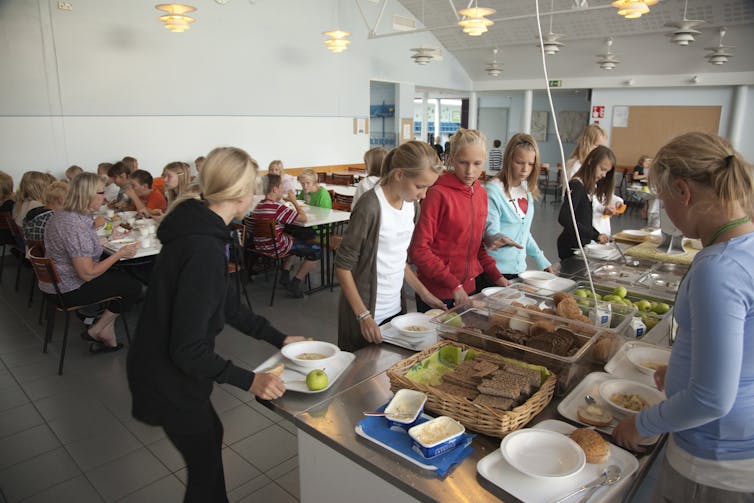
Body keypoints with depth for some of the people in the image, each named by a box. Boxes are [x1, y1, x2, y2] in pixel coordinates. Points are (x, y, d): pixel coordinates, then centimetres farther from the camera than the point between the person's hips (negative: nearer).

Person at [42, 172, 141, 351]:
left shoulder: (62, 215, 2)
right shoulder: (76, 227, -30)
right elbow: (87, 274, -27)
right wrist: (120, 253, -20)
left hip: (56, 281, 10)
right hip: (69, 291, -10)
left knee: (122, 276, 18)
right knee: (133, 287, -2)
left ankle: (105, 331, 12)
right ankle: (97, 331, 10)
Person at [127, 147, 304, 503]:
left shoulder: (199, 228, 0)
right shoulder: (204, 249, -31)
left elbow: (225, 304, 9)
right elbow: (187, 350, -28)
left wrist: (278, 338, 11)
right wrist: (248, 380, -24)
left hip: (167, 366, 10)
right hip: (170, 377, -10)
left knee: (209, 435, 28)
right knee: (205, 463, 11)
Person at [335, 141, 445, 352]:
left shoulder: (412, 204, 3)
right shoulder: (370, 207, -21)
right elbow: (343, 266, -16)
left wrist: (423, 292, 10)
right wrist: (363, 315, -19)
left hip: (396, 308, 7)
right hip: (366, 314, -7)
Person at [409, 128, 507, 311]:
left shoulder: (481, 193, 5)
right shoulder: (438, 194, -16)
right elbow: (418, 250, -17)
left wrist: (495, 275, 5)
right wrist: (453, 284, -19)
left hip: (467, 289, 7)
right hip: (437, 292, -6)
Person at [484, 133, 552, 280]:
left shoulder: (527, 189, 8)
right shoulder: (493, 190, -14)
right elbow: (491, 230, -18)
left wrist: (541, 260, 14)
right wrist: (499, 238, -40)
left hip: (519, 269, 7)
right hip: (495, 271, -7)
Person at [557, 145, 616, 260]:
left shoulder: (590, 187, 11)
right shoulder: (576, 186, -16)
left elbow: (584, 220, 12)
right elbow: (564, 218, -27)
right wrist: (595, 235, -24)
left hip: (583, 243, 9)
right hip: (571, 246, -9)